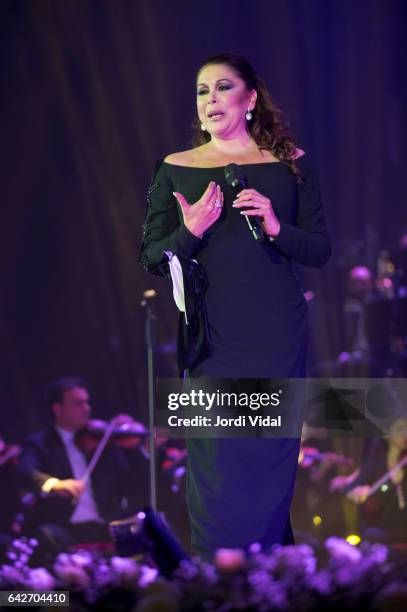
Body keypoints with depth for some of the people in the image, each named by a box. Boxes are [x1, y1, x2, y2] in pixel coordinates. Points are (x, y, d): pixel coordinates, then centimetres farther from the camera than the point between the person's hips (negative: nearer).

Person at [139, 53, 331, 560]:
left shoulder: (290, 164, 4)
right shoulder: (176, 170, 4)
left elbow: (320, 251, 2)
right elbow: (151, 258, 3)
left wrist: (276, 227, -16)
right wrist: (190, 232, -16)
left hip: (277, 337, 0)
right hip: (213, 339, 0)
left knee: (271, 459, 4)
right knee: (217, 466, -2)